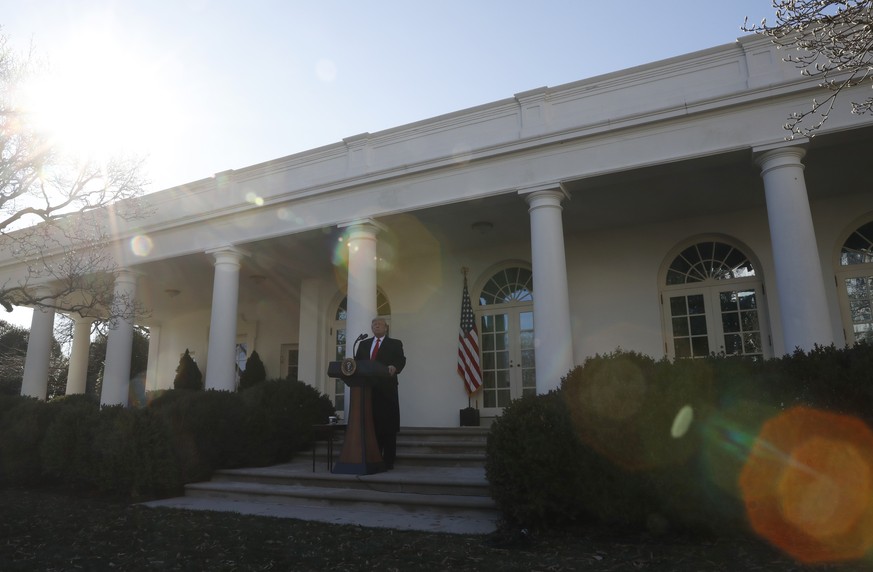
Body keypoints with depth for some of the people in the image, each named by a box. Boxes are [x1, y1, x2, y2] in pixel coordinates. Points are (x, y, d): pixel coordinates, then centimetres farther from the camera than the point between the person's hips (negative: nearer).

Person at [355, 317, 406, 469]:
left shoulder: (395, 344, 7)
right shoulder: (364, 344, 20)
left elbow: (401, 360, -7)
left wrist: (395, 367, -28)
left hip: (386, 389, -3)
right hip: (368, 389, 4)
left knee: (388, 425, -2)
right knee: (371, 425, 6)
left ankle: (388, 461, 4)